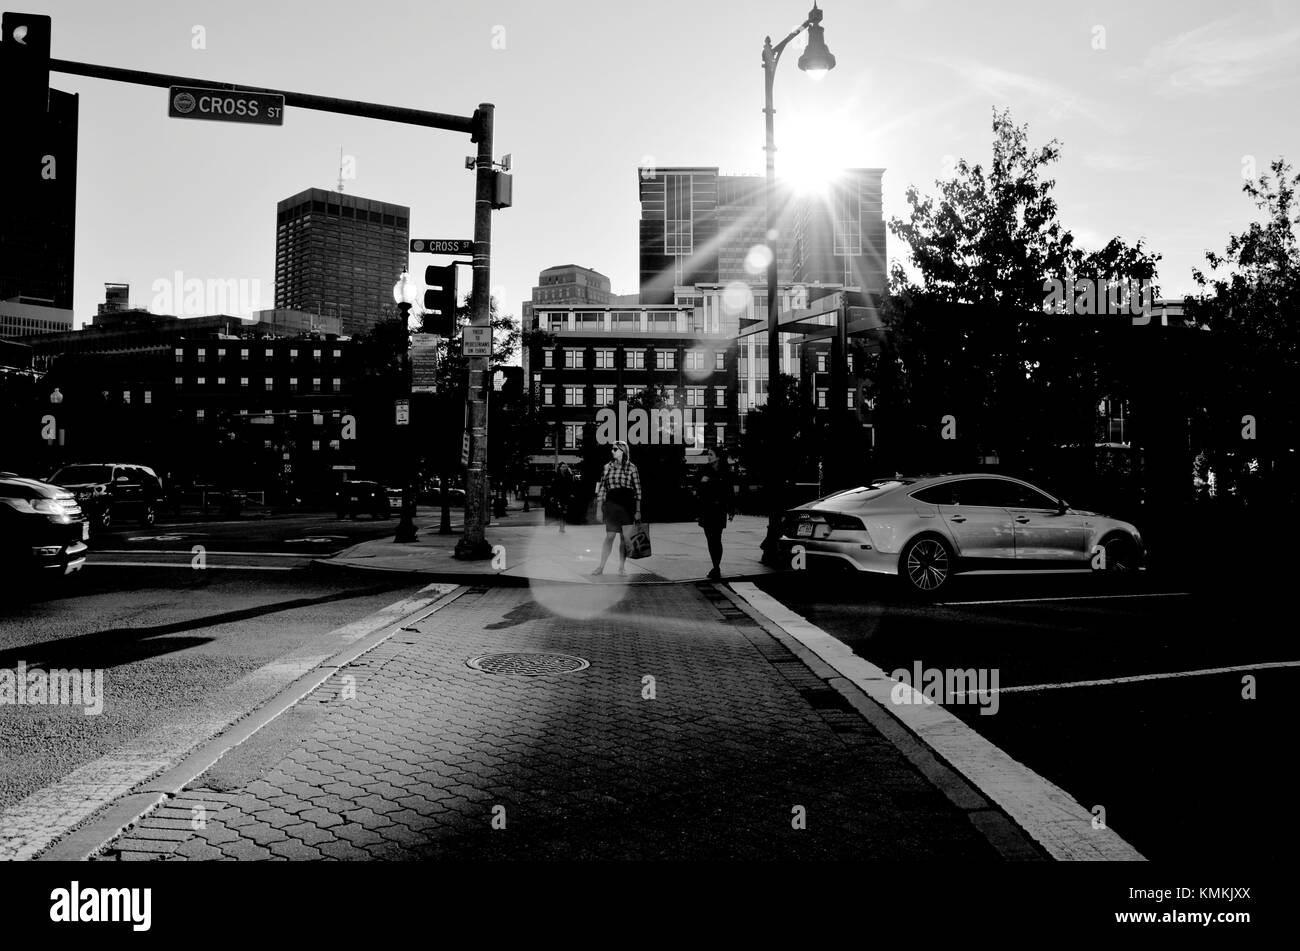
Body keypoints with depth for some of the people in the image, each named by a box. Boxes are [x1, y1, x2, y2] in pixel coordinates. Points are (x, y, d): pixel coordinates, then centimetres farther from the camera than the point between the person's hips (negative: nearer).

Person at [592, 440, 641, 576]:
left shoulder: (631, 468, 1)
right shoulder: (607, 467, 7)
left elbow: (638, 490, 1)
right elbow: (601, 488, 9)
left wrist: (638, 510, -3)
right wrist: (599, 508, 5)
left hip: (627, 504, -1)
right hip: (611, 503, 1)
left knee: (624, 537, 4)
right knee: (609, 536, -2)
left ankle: (622, 567, 14)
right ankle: (601, 567, 3)